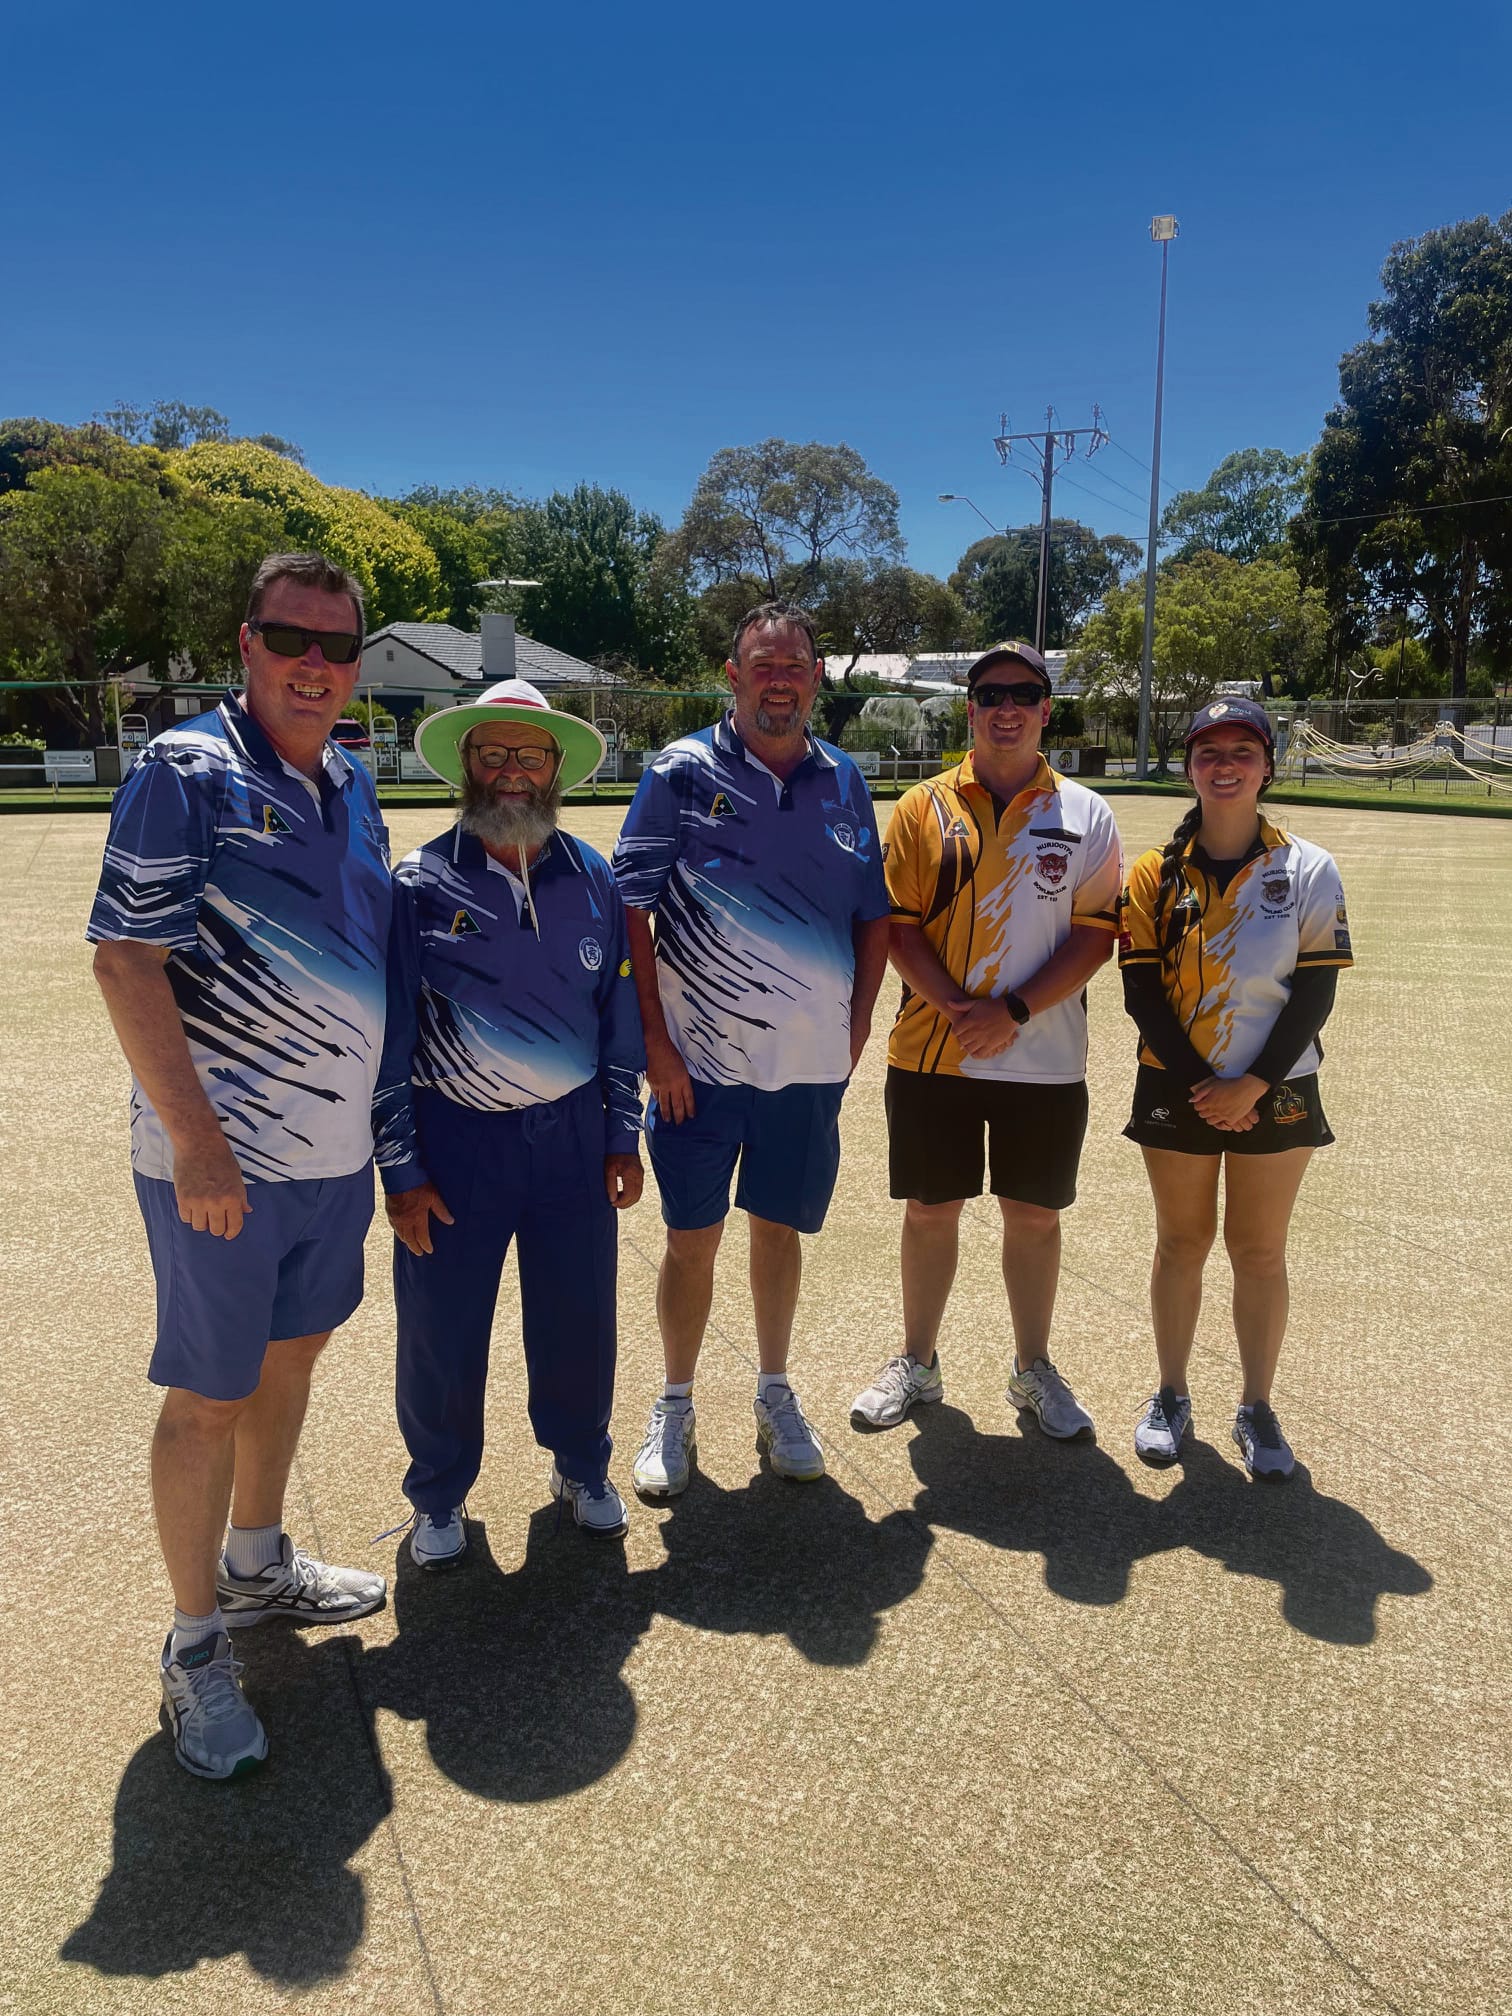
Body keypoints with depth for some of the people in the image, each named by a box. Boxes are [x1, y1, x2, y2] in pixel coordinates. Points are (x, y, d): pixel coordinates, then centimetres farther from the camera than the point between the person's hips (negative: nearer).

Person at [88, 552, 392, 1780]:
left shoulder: (352, 788, 9)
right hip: (222, 1157, -7)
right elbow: (125, 958, -18)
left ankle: (259, 1562, 41)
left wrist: (377, 1111, 15)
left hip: (336, 1147, 7)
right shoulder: (187, 771, -13)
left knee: (293, 1354, 20)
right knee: (209, 1394, 5)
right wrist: (195, 1138, -22)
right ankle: (197, 1642, 23)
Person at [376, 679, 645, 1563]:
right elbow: (391, 1033, -4)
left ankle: (583, 1468, 37)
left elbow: (621, 1015, 9)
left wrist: (623, 1137, 6)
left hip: (572, 1133, 2)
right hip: (456, 1137, -2)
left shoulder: (591, 879, 4)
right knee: (442, 1331, 7)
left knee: (580, 1317, 11)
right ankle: (440, 1497, 32)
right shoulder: (421, 884, -5)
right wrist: (401, 1167, -6)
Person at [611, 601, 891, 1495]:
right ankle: (676, 1410, 25)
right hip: (700, 1055, -2)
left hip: (812, 1060, 3)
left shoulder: (844, 780, 7)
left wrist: (858, 1025, 4)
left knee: (780, 1229, 15)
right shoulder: (683, 773, -4)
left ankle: (776, 1395, 33)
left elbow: (875, 914, 12)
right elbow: (631, 910, -7)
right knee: (692, 1238, 7)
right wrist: (655, 1038, -11)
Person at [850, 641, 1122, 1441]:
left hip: (1044, 1059, 0)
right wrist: (957, 1008, -16)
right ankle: (916, 1364, 29)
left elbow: (1096, 933, -2)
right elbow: (899, 927, -1)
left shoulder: (1085, 815, 3)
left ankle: (1033, 1369, 30)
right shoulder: (923, 808, 3)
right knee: (930, 1211, 10)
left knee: (1035, 1216, 11)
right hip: (931, 1053, 0)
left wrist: (1014, 1012, -14)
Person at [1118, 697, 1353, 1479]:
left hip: (1276, 1091, 0)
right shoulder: (1155, 873, -2)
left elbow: (1314, 991, -6)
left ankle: (1256, 1409, 23)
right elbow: (1141, 988, -5)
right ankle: (1171, 1398, 26)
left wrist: (1253, 1085, -14)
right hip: (1176, 1089, 1)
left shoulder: (1310, 871, -3)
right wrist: (1197, 1084, -13)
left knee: (1260, 1250, 8)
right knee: (1181, 1241, 11)